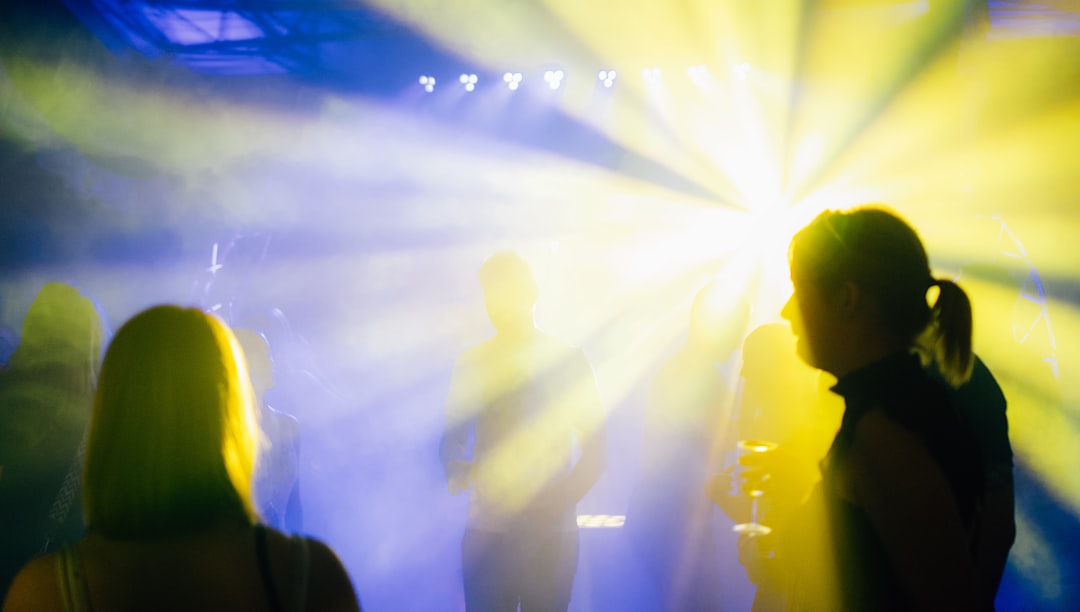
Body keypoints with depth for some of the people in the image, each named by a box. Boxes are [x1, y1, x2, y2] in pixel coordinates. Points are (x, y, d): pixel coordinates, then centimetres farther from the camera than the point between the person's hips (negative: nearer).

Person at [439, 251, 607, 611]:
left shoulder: (569, 361, 4)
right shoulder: (471, 364, 9)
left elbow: (595, 449, 4)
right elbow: (452, 438, 10)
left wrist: (561, 502, -11)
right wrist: (456, 469, -13)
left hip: (551, 533, -1)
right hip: (486, 531, 1)